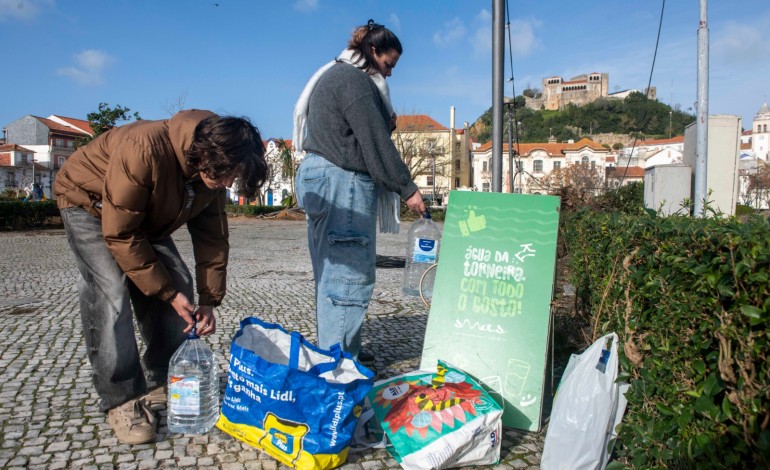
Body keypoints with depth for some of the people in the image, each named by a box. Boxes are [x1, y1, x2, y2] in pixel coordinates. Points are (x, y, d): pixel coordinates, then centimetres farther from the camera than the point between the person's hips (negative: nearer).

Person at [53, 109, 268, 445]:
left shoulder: (212, 167, -20)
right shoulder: (143, 151, -41)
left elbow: (211, 235, -11)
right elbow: (120, 234, -33)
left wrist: (209, 300, -14)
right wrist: (165, 292, -28)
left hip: (146, 214, 6)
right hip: (89, 204, -6)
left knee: (179, 286, -5)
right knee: (111, 294, -21)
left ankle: (167, 379, 10)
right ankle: (121, 400, -10)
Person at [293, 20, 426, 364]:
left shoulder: (333, 76, 24)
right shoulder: (354, 80, -9)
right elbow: (376, 142, -14)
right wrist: (407, 188, -11)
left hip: (321, 179, 11)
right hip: (342, 181, -11)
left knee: (332, 273, 11)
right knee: (350, 274, -9)